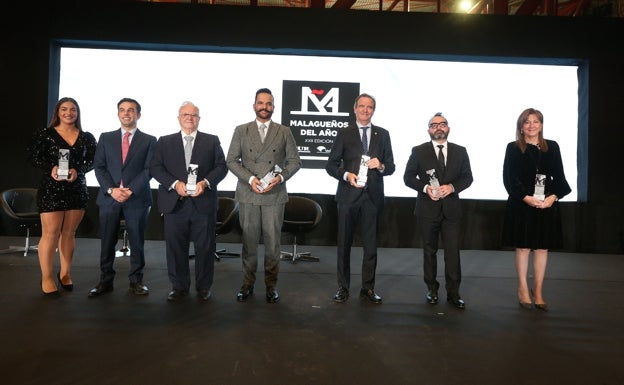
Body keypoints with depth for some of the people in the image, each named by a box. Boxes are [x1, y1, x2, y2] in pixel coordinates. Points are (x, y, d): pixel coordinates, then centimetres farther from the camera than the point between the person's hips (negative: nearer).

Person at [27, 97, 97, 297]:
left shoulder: (87, 137, 8)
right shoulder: (45, 134, 2)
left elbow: (92, 160, 4)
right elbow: (33, 156, -1)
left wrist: (77, 171, -14)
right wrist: (51, 168, -18)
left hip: (78, 189, 3)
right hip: (51, 189, -2)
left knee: (69, 233, 9)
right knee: (50, 233, -4)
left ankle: (65, 273, 20)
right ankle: (47, 278, 7)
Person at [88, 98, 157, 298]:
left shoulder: (149, 140, 6)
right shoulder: (106, 138, 12)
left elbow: (149, 169, -3)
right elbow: (99, 167, 6)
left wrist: (131, 190, -13)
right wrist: (111, 190, -10)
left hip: (137, 198, -2)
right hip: (109, 198, 2)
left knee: (137, 242, 5)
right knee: (107, 242, 6)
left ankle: (136, 281, 15)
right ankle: (105, 281, 17)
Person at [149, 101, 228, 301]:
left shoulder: (212, 141, 10)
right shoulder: (165, 142, 11)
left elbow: (221, 167, 3)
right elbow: (155, 168, 3)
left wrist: (206, 182, -14)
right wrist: (174, 184, -13)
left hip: (204, 202, 0)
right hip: (174, 202, 1)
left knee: (205, 247, 5)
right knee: (176, 247, 6)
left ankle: (204, 287, 19)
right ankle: (179, 287, 21)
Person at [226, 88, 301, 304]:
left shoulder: (284, 132, 8)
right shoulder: (241, 131, 9)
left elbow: (294, 161, 6)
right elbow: (231, 160, 3)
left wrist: (281, 177, -12)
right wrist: (250, 178, -11)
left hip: (275, 195, 0)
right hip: (248, 195, 1)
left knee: (273, 242, 4)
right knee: (249, 241, 6)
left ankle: (271, 285, 17)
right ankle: (247, 284, 19)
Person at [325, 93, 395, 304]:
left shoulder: (383, 134, 9)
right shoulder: (344, 133, 3)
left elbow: (391, 166, 9)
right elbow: (331, 164, 0)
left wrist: (381, 166, -13)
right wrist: (346, 175, -18)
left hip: (373, 196, 2)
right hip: (349, 195, -1)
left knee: (370, 244, 7)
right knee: (344, 243, 6)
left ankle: (368, 287, 20)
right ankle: (343, 287, 18)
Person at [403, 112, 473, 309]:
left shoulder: (460, 151, 7)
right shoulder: (419, 151, 1)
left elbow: (467, 177, 7)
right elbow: (408, 177, 1)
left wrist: (452, 187, -13)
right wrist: (425, 187, -16)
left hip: (452, 208, 1)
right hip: (427, 208, -1)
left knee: (453, 251, -1)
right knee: (429, 250, 10)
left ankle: (453, 293, 10)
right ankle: (432, 289, 23)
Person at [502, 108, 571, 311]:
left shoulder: (552, 147, 9)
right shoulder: (513, 148, 1)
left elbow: (559, 176, 6)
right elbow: (509, 178, -5)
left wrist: (553, 197, -11)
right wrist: (526, 197, -16)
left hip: (547, 205, 2)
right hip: (521, 205, -2)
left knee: (542, 248, 6)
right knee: (523, 247, 4)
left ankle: (538, 291, 17)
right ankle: (523, 290, 17)